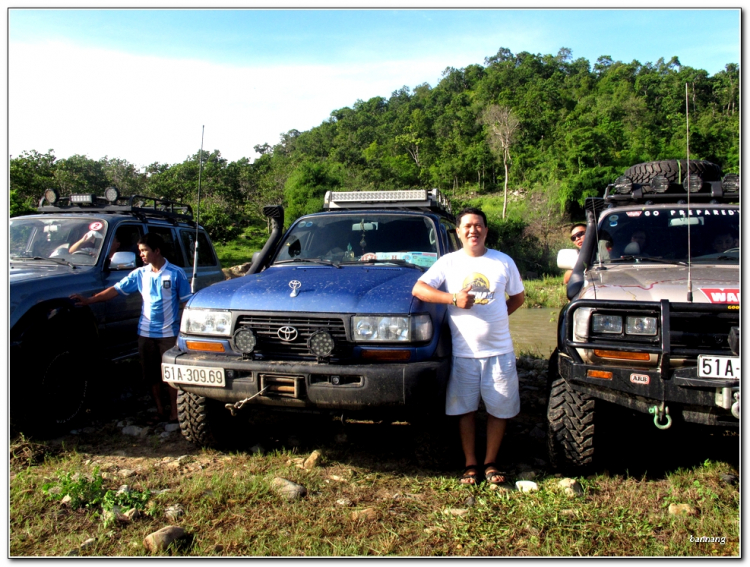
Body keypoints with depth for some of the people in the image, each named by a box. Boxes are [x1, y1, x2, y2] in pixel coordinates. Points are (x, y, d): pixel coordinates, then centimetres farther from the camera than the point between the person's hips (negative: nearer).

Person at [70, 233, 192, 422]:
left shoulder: (176, 273, -6)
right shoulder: (140, 274, 5)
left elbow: (186, 302, -4)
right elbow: (116, 289, 2)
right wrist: (89, 300, -6)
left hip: (169, 333, -4)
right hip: (146, 333, 4)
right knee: (152, 375, 10)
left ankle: (174, 411, 14)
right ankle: (159, 409, 24)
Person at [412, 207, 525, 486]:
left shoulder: (503, 261, 6)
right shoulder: (449, 262, 1)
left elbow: (517, 297, 16)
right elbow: (418, 289, -10)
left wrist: (495, 315, 1)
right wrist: (454, 299, -19)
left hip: (499, 350, 2)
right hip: (463, 351, -1)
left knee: (499, 409, 6)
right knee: (465, 409, 6)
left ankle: (490, 463, 22)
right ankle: (470, 463, 20)